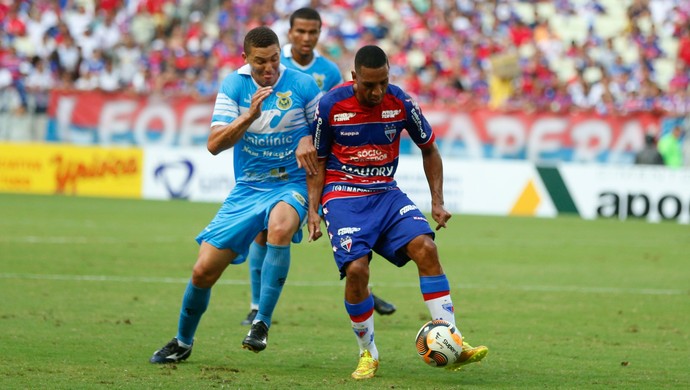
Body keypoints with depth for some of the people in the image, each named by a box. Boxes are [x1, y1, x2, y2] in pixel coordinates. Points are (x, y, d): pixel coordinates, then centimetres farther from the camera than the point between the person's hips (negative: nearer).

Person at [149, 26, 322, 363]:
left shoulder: (303, 85, -8)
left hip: (290, 186, -2)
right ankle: (183, 342, 26)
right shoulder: (233, 86, -4)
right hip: (246, 188, 3)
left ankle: (262, 323, -28)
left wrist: (310, 141, -14)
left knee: (279, 227, -39)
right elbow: (214, 144, -13)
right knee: (203, 271, -1)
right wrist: (250, 115, -26)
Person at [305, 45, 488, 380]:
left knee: (426, 248, -20)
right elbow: (317, 161, 3)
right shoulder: (330, 106, -11)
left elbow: (429, 150, 10)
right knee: (356, 269, -23)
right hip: (343, 197, -2)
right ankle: (368, 355, 0)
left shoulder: (401, 103, -6)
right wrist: (313, 210, -7)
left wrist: (437, 202, 4)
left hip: (386, 194, 3)